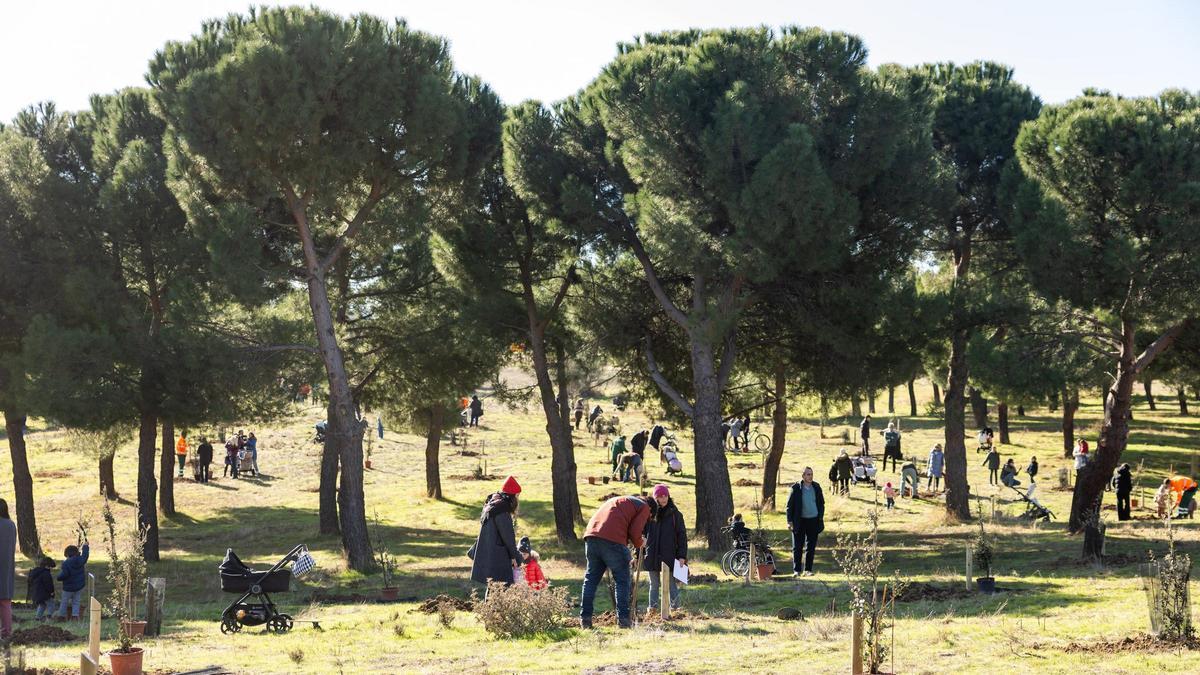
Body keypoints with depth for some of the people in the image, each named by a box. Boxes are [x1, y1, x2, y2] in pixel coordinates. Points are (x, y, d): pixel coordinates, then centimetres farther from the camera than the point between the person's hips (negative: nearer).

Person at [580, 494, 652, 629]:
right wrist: (639, 543, 21)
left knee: (591, 578, 13)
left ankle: (585, 617, 9)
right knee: (622, 581, 6)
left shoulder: (618, 501, 36)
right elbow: (634, 531, 0)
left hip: (591, 536, 6)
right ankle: (623, 619, 2)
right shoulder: (644, 507, 14)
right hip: (613, 541, -6)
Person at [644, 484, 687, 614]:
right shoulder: (649, 513, 6)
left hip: (669, 555, -2)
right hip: (652, 556, 2)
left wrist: (682, 556, -8)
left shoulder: (675, 514, 1)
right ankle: (652, 608, 16)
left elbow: (682, 535, 0)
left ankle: (675, 608, 9)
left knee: (671, 584, 1)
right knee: (654, 585, 10)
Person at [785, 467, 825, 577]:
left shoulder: (816, 488, 3)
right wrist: (790, 521, -7)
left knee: (811, 547, 6)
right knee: (797, 547, 1)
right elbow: (790, 505, -3)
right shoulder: (796, 488, -6)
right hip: (800, 521, -2)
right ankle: (796, 570, 7)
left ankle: (808, 570, 14)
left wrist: (821, 519, 4)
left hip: (813, 521, 2)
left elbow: (821, 504, 11)